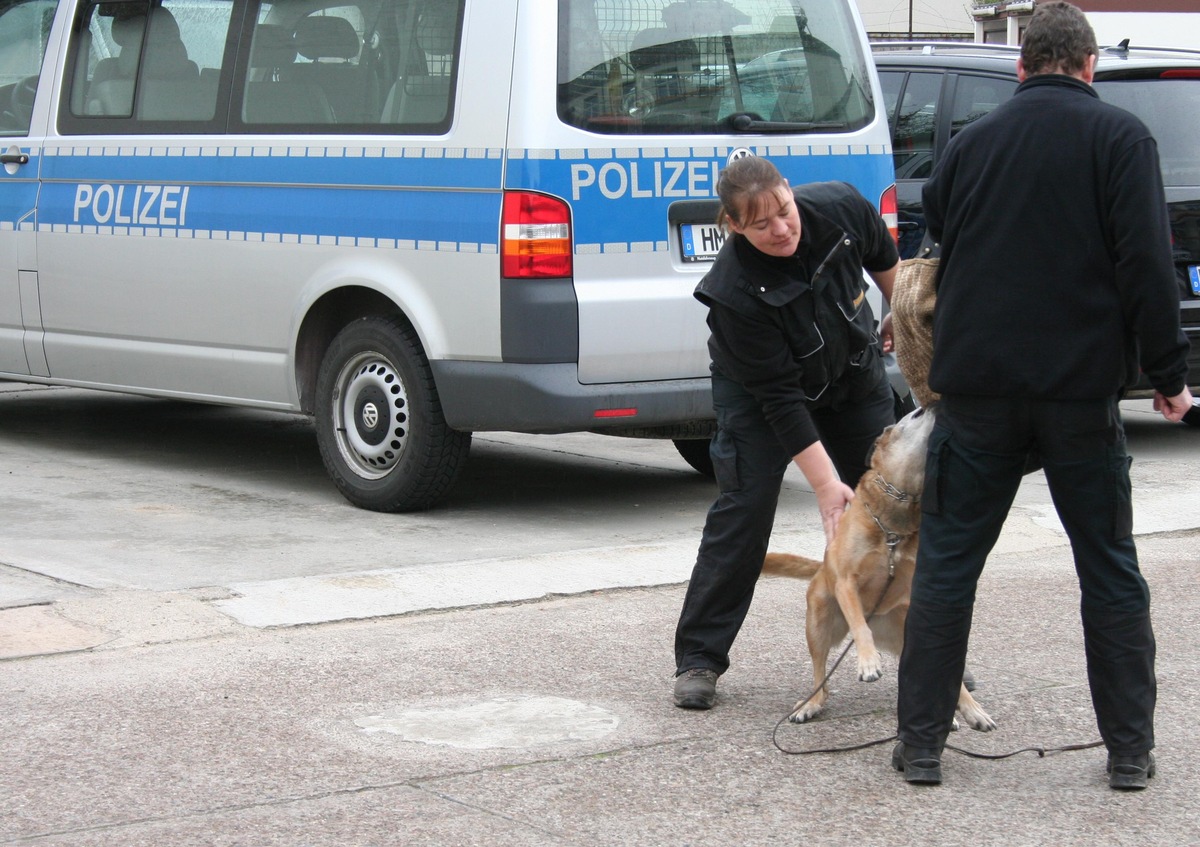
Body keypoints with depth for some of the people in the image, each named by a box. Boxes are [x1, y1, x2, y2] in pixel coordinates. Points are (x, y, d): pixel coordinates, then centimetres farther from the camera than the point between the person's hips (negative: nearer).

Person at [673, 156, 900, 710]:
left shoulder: (841, 208, -27)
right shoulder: (736, 289, -36)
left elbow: (883, 259, -1)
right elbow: (779, 398, -32)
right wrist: (824, 483, -31)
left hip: (853, 371, 4)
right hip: (757, 388, -4)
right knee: (743, 509, -13)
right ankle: (698, 659, -6)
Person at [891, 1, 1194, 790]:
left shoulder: (972, 142, 10)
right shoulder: (1119, 135, -2)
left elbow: (934, 246, 17)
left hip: (978, 390, 2)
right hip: (1082, 388, -2)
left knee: (947, 565, 8)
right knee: (1110, 569, 9)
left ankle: (922, 741, 8)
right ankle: (1131, 749, 12)